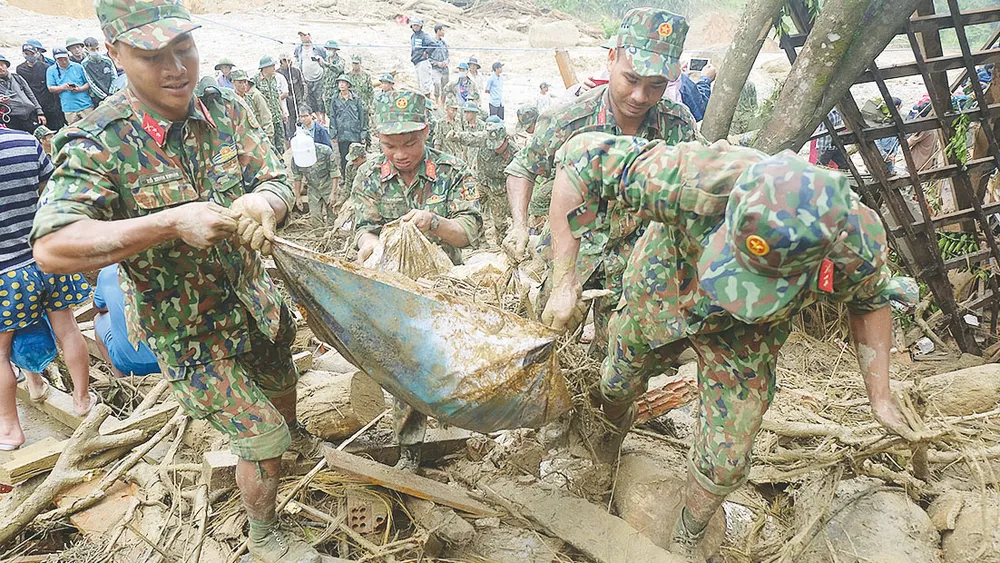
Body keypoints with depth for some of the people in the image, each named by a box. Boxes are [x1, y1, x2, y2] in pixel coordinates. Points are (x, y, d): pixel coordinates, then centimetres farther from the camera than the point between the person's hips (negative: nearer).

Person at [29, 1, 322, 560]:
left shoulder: (225, 109, -6)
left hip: (255, 299, 5)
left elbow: (280, 184, -8)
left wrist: (263, 201, -32)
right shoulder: (100, 143, -22)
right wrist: (172, 223, -38)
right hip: (189, 328, -5)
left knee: (282, 389, 29)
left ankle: (294, 434, 65)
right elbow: (52, 247, -32)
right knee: (261, 435, 0)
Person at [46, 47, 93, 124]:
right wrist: (63, 87, -15)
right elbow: (51, 88, 5)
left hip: (85, 106, 0)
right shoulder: (51, 70, 9)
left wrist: (80, 89, -12)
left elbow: (89, 83, 8)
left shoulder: (77, 67, 8)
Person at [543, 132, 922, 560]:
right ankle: (614, 422, 61)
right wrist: (565, 280, -38)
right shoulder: (703, 183, -46)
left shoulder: (859, 248, -34)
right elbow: (583, 157, -37)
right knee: (617, 386, 22)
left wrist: (879, 394, -6)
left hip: (746, 336, 1)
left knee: (725, 461, 1)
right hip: (664, 291, 0)